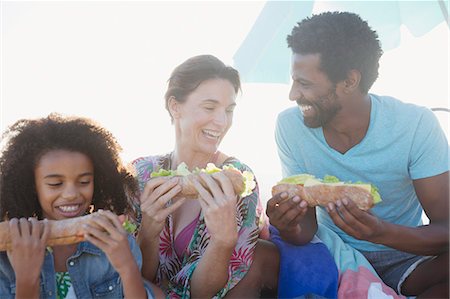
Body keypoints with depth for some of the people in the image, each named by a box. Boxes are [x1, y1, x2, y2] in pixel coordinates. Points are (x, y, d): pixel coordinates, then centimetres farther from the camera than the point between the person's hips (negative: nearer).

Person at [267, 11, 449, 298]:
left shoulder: (417, 125, -18)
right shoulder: (290, 125, -13)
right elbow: (306, 228, -8)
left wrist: (381, 232, -38)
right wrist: (289, 226, -33)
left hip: (404, 257, -1)